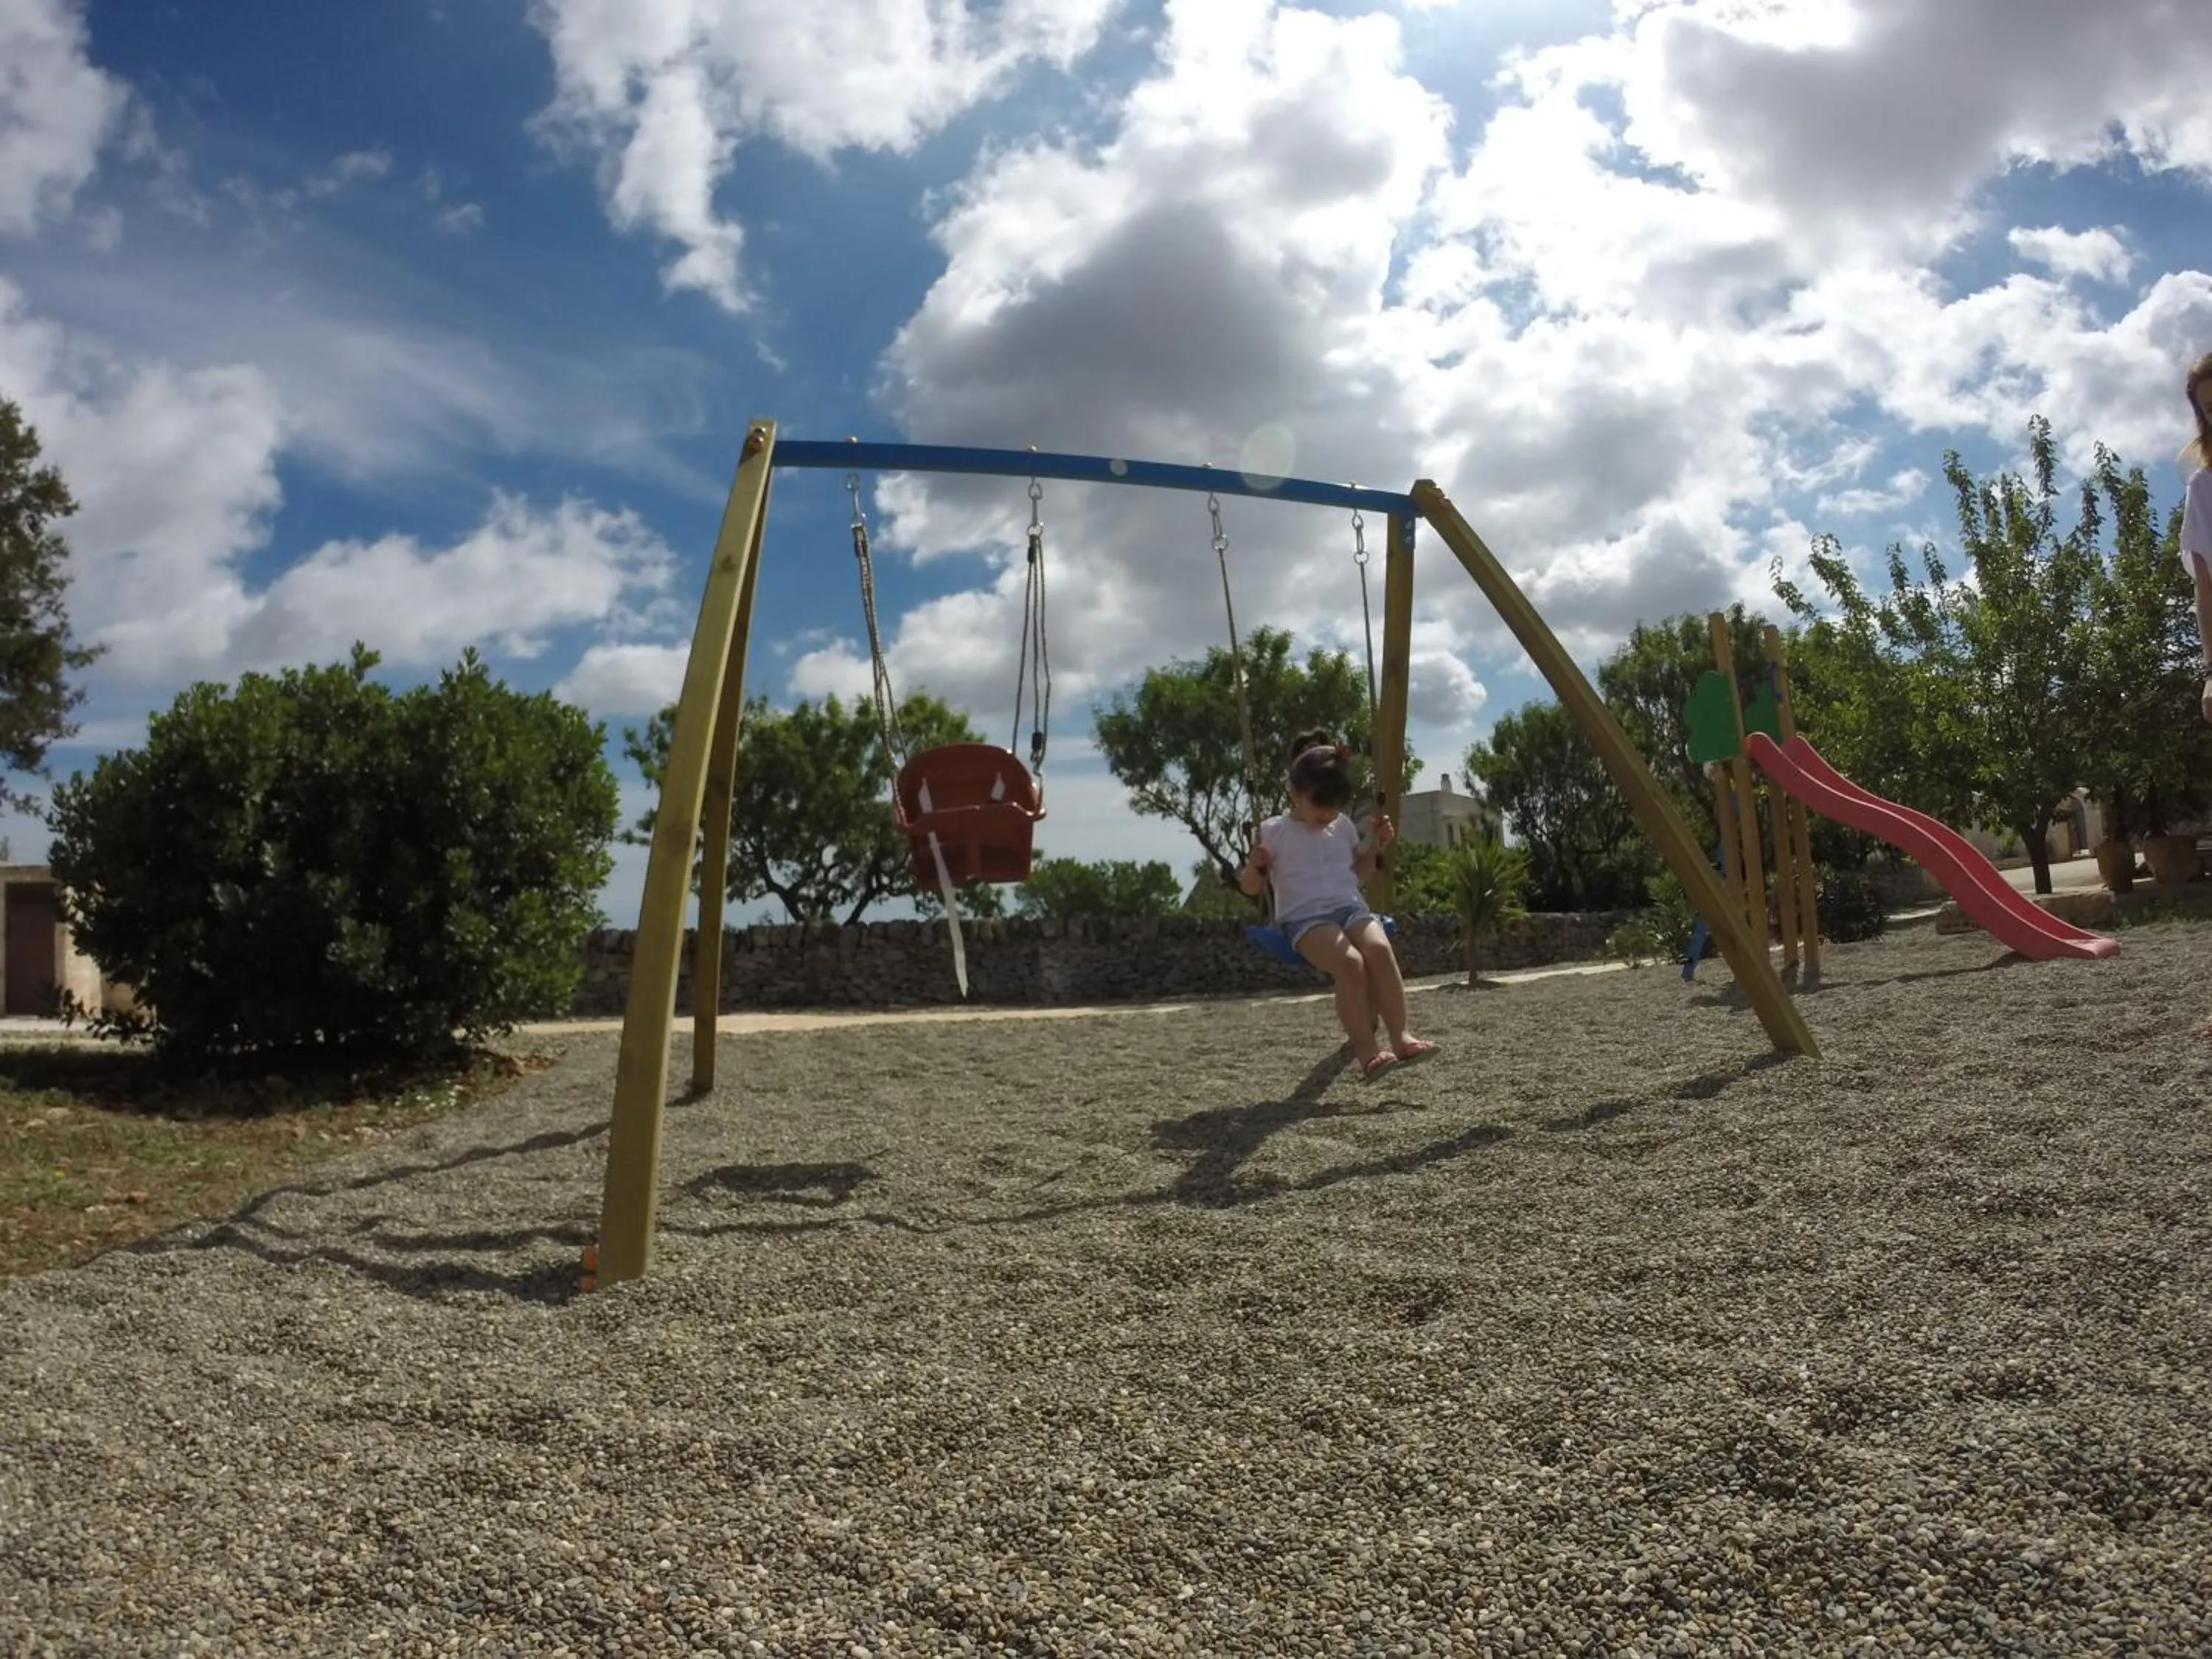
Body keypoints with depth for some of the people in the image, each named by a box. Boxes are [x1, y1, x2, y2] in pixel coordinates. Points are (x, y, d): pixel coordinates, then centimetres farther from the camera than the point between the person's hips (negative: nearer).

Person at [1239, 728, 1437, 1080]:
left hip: (1350, 908, 4)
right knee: (1350, 962, -34)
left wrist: (1376, 845, 14)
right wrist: (1253, 866, -16)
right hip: (1305, 918, -4)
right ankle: (1366, 1049, -29)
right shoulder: (1274, 832, 2)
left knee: (1380, 948, -31)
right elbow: (1251, 888, 6)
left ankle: (1399, 1034, -28)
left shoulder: (1344, 827, 16)